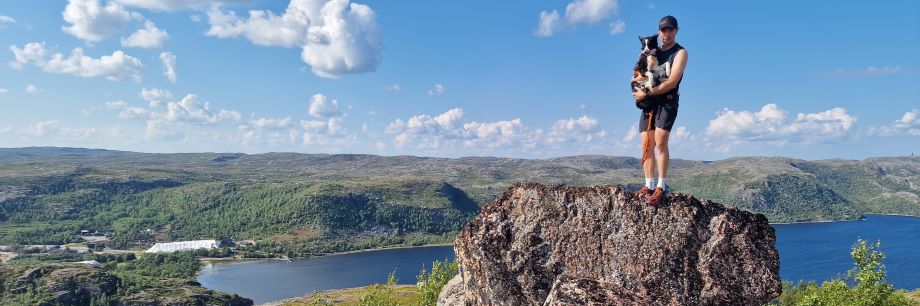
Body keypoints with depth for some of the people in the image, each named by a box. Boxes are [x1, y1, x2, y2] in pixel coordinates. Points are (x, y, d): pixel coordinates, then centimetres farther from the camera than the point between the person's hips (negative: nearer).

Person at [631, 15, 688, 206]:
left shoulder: (680, 53, 1)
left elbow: (671, 82, -12)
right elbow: (636, 77, 18)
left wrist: (646, 93, -15)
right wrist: (639, 78, -7)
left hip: (667, 102, -6)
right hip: (649, 103, 6)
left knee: (660, 141, -21)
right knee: (647, 145, 1)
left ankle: (661, 187, -19)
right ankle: (649, 186, 6)